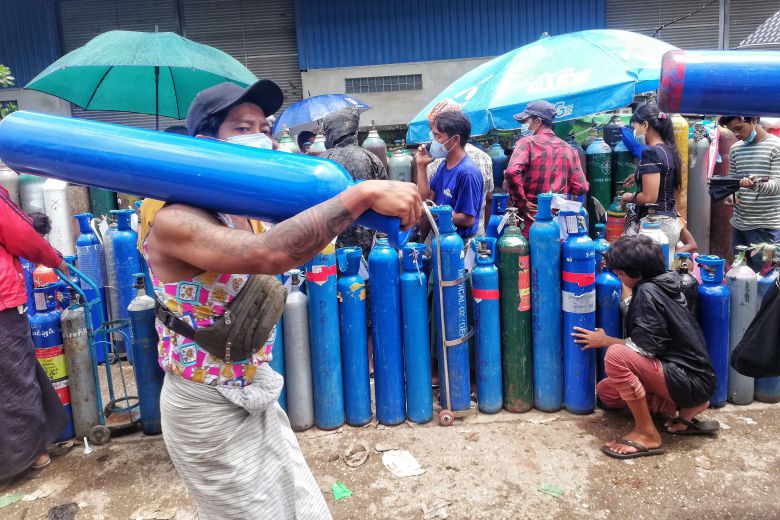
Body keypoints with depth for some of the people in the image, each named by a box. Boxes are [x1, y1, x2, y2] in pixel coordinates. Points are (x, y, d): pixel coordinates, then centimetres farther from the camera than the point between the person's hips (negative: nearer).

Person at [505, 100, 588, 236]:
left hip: (531, 220, -5)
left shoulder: (527, 142, -7)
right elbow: (581, 188, 6)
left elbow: (512, 172, -24)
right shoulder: (569, 149, 8)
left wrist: (521, 202, -13)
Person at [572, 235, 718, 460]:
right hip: (682, 372, 10)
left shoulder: (648, 292, -20)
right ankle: (684, 409, 6)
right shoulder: (664, 283, 7)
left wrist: (605, 341, -8)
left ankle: (647, 434, -14)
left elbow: (645, 347, -22)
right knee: (606, 391, 9)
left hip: (692, 380, -10)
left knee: (616, 356, -28)